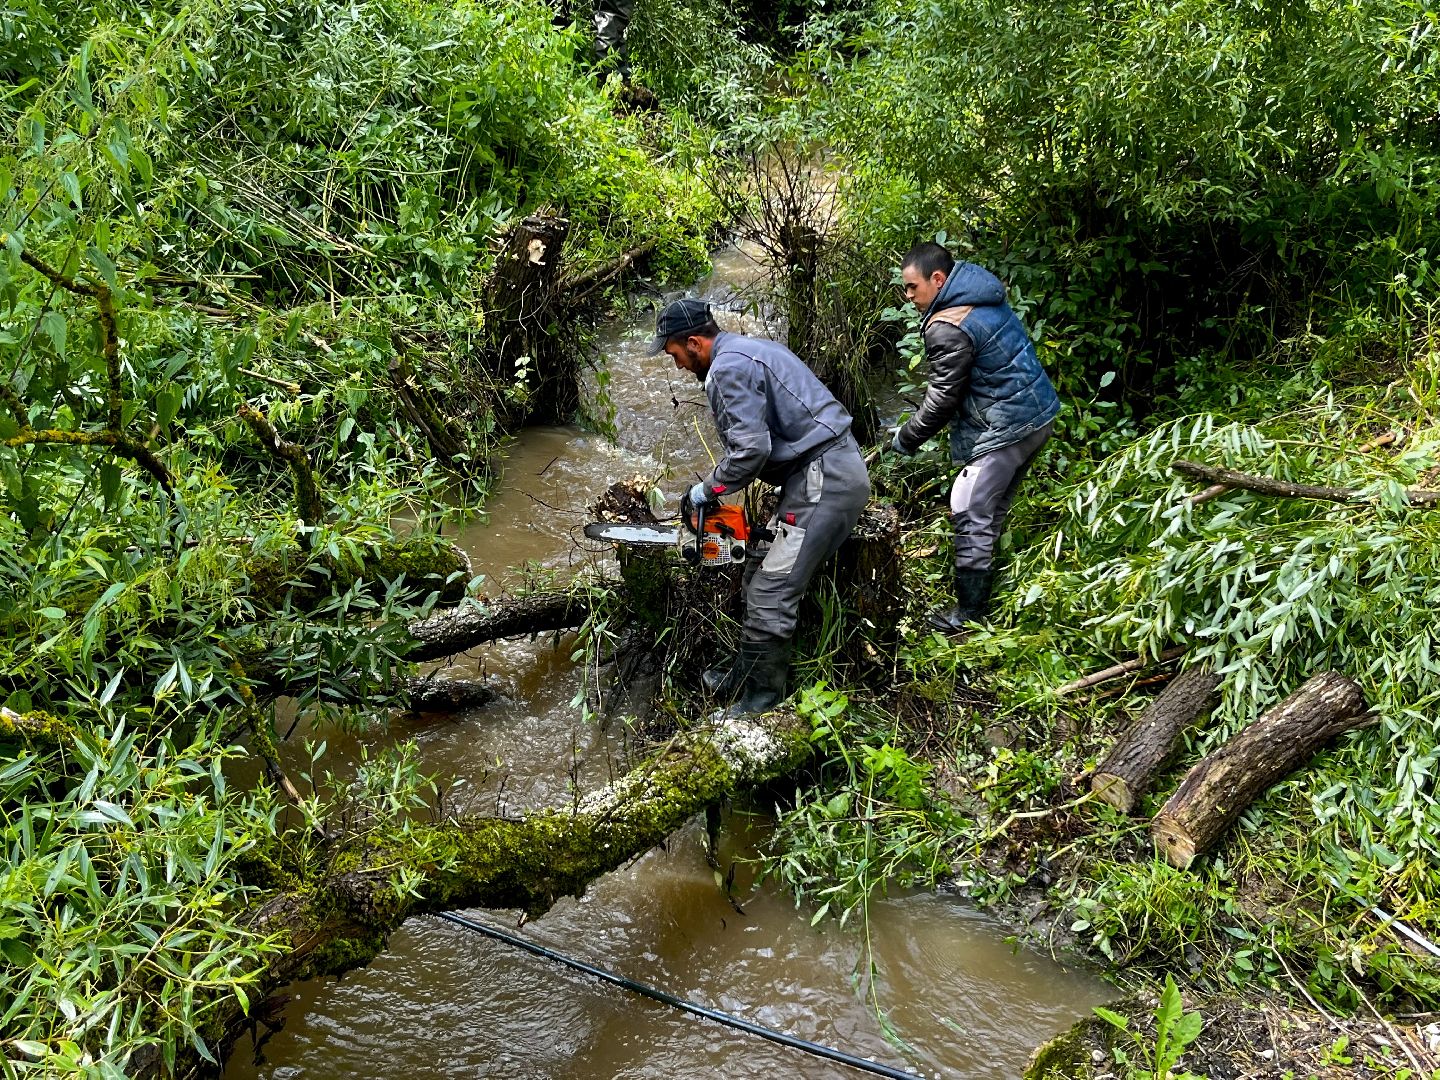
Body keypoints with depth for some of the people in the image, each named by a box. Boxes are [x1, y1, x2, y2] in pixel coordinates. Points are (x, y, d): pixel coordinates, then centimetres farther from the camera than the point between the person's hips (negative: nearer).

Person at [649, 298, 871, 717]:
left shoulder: (728, 368, -12)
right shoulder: (747, 350, 20)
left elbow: (751, 449, -20)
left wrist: (707, 491, -4)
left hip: (825, 480, -11)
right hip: (821, 472, 11)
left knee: (770, 592, -8)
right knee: (760, 576, 15)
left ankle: (760, 698, 1)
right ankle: (745, 678, 23)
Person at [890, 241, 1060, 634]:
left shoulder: (947, 328, -20)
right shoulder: (982, 298, 10)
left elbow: (942, 398, -16)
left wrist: (906, 438, -3)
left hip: (1006, 429, -10)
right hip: (1039, 414, 10)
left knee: (971, 513, -4)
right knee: (993, 509, 19)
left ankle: (970, 615, 2)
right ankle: (984, 591, 31)